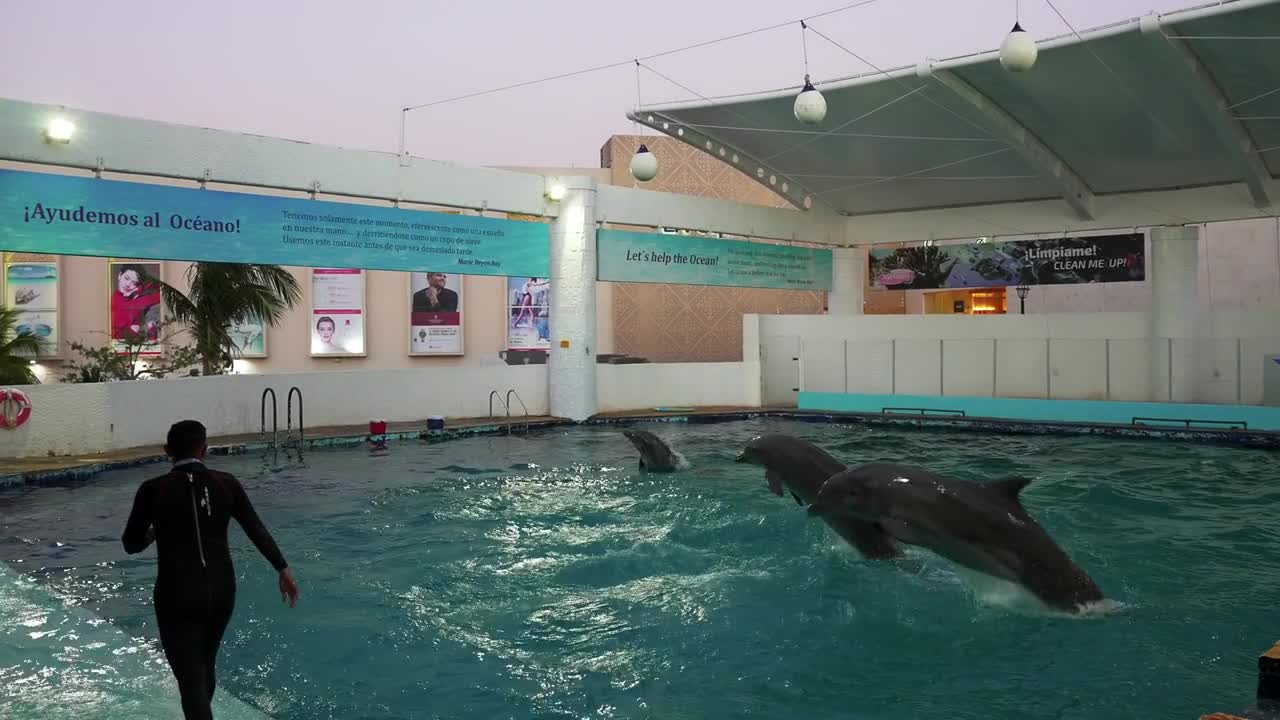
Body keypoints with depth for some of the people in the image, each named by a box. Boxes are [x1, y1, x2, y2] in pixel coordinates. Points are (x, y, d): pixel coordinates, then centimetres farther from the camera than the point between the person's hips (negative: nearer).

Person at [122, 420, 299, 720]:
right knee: (204, 666, 24)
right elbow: (257, 530, -1)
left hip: (177, 595, -4)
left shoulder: (153, 489, -9)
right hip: (221, 590, 4)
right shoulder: (226, 483, -3)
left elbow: (131, 545, 0)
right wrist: (283, 569, 6)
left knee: (190, 676, -1)